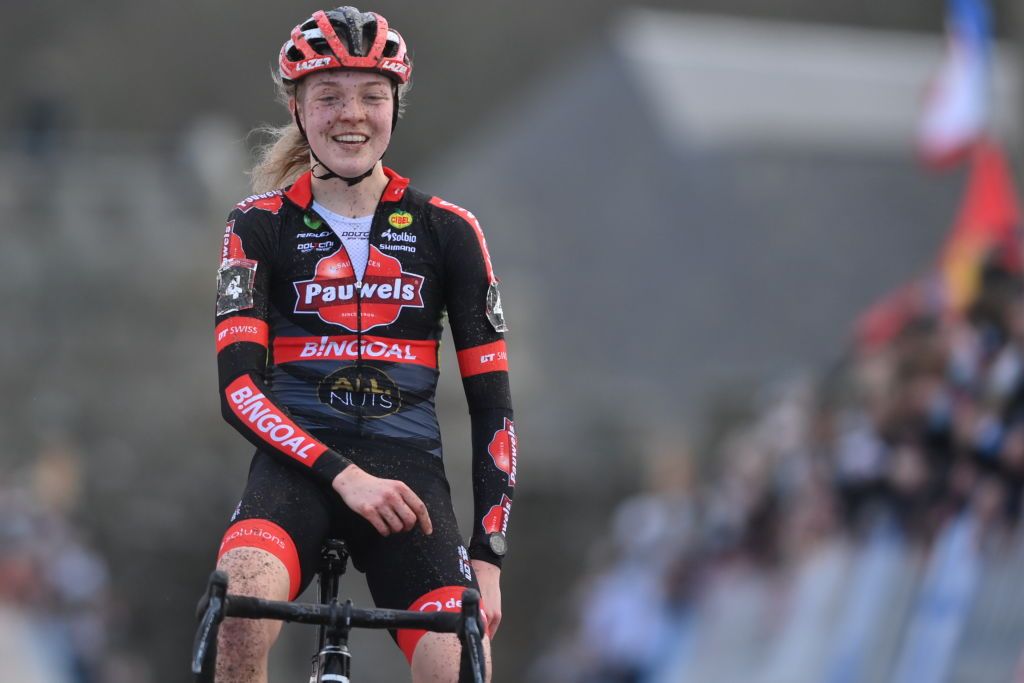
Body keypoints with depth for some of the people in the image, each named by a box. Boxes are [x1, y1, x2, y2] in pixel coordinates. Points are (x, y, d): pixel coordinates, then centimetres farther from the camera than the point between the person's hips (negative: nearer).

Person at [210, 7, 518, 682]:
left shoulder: (447, 229, 8)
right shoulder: (261, 227, 5)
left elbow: (492, 403, 8)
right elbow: (239, 385, -6)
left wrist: (487, 556, -1)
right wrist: (344, 475, -20)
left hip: (407, 467, 1)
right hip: (298, 462, -1)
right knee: (242, 601, -35)